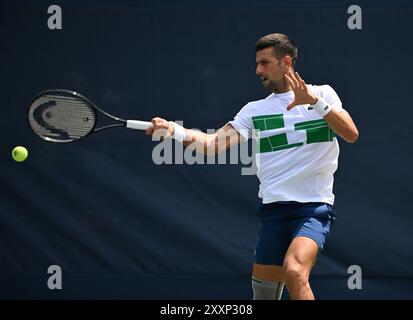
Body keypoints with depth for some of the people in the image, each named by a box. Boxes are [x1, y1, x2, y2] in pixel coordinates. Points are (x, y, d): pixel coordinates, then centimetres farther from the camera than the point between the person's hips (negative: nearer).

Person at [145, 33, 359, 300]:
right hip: (273, 210, 4)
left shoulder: (322, 94, 6)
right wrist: (174, 131, -15)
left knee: (294, 271, -30)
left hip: (314, 207, -4)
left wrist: (314, 102, -19)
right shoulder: (255, 110, 13)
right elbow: (213, 143, 2)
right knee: (263, 292, 4)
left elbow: (351, 134, -9)